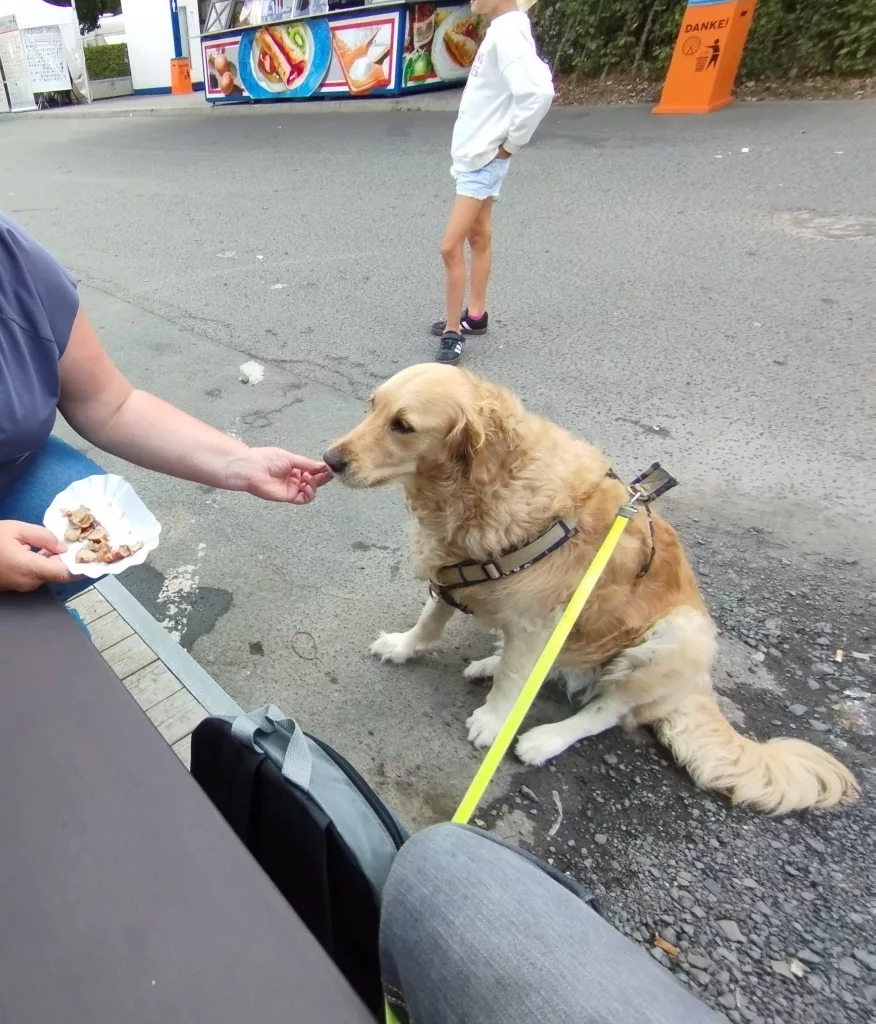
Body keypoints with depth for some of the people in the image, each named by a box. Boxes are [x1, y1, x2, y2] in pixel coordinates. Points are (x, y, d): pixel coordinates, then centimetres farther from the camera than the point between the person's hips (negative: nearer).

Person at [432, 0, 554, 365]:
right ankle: (475, 316, 26)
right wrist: (500, 140, 10)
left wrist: (511, 144, -18)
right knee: (478, 237, 15)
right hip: (473, 155, 10)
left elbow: (538, 91, -30)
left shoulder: (507, 33, -17)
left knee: (451, 247, -11)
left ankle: (454, 331, 0)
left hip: (483, 160, -10)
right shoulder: (498, 30, 10)